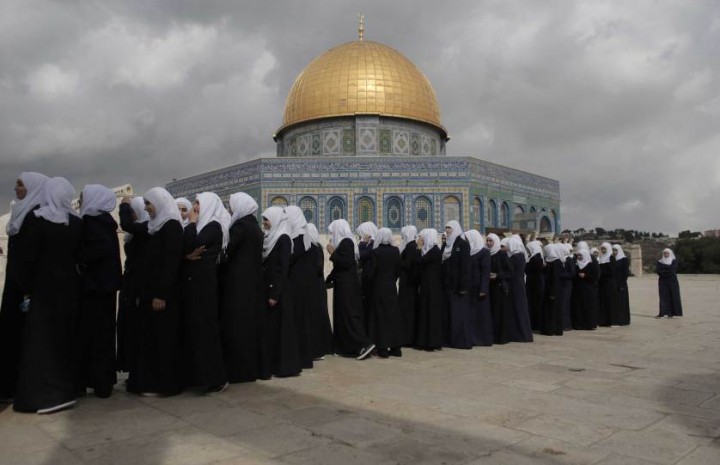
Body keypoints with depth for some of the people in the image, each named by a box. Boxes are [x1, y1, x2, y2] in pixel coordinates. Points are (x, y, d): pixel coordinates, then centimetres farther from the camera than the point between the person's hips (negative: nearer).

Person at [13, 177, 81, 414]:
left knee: (40, 338, 1)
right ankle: (66, 388, 18)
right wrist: (69, 274, 13)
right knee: (64, 337, 12)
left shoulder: (35, 218, -10)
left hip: (43, 287, -5)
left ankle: (48, 394, 0)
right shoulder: (77, 223, 3)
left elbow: (29, 257, -11)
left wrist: (25, 289, -7)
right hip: (70, 285, 5)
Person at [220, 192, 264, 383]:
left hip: (238, 283, -9)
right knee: (250, 323, 12)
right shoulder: (255, 226, 13)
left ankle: (237, 370, 2)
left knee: (236, 326, -3)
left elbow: (226, 252, -16)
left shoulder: (240, 225, -12)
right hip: (253, 282, 9)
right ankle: (251, 368, 18)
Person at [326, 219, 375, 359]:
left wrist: (333, 253, -16)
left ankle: (365, 344, -11)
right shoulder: (343, 242, 14)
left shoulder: (346, 242, -14)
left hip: (347, 285, -10)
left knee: (349, 314, -10)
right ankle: (346, 347, 17)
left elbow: (346, 263, -24)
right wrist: (328, 280, 22)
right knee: (343, 315, 12)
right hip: (344, 284, 10)